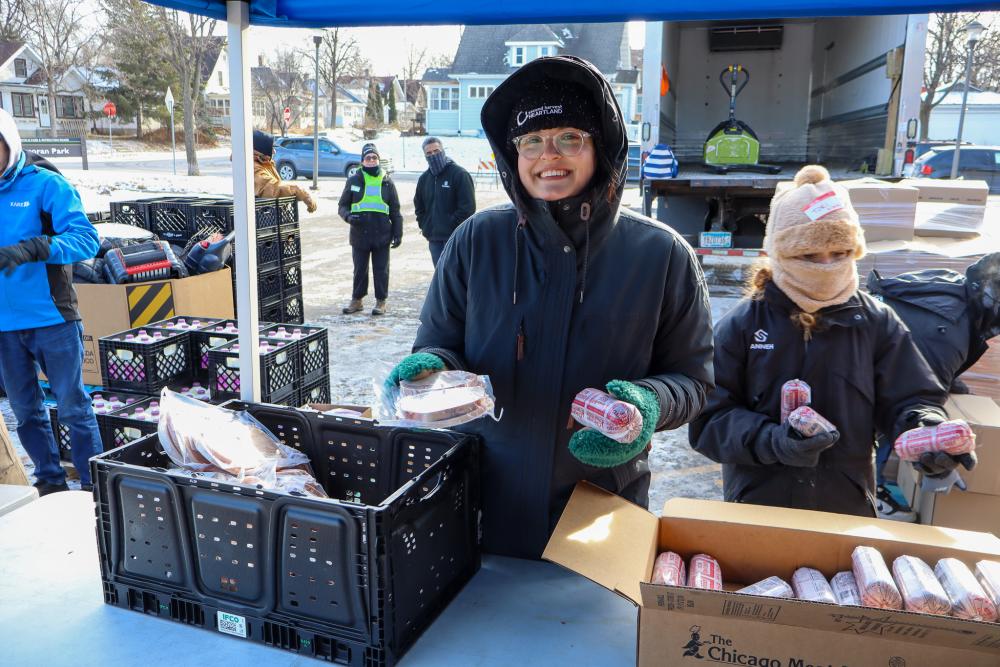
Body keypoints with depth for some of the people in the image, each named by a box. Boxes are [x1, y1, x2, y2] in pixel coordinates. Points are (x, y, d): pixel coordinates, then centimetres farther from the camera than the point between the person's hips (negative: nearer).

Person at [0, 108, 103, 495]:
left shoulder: (45, 185, -6)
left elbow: (86, 239, -18)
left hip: (51, 318, -5)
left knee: (73, 408, 4)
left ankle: (93, 485, 16)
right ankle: (50, 481, 30)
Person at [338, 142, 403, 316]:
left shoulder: (387, 182, 5)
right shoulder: (354, 181, 4)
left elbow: (395, 211, 9)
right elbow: (343, 205, 9)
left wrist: (398, 233, 4)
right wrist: (348, 216, -13)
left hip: (382, 236, 0)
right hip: (359, 235, 1)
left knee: (381, 270, 5)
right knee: (359, 269, 10)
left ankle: (381, 301, 16)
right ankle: (357, 300, 23)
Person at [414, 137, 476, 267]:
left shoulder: (459, 174, -8)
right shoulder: (424, 178, 13)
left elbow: (467, 206, -14)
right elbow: (419, 206, 23)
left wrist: (452, 226, -14)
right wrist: (425, 226, 10)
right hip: (434, 239, 6)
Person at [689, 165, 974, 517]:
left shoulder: (876, 322, -1)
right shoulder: (741, 325, -7)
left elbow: (911, 400, 2)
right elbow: (709, 418, -10)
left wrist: (928, 433, -20)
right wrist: (771, 442, -25)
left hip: (849, 507, 2)